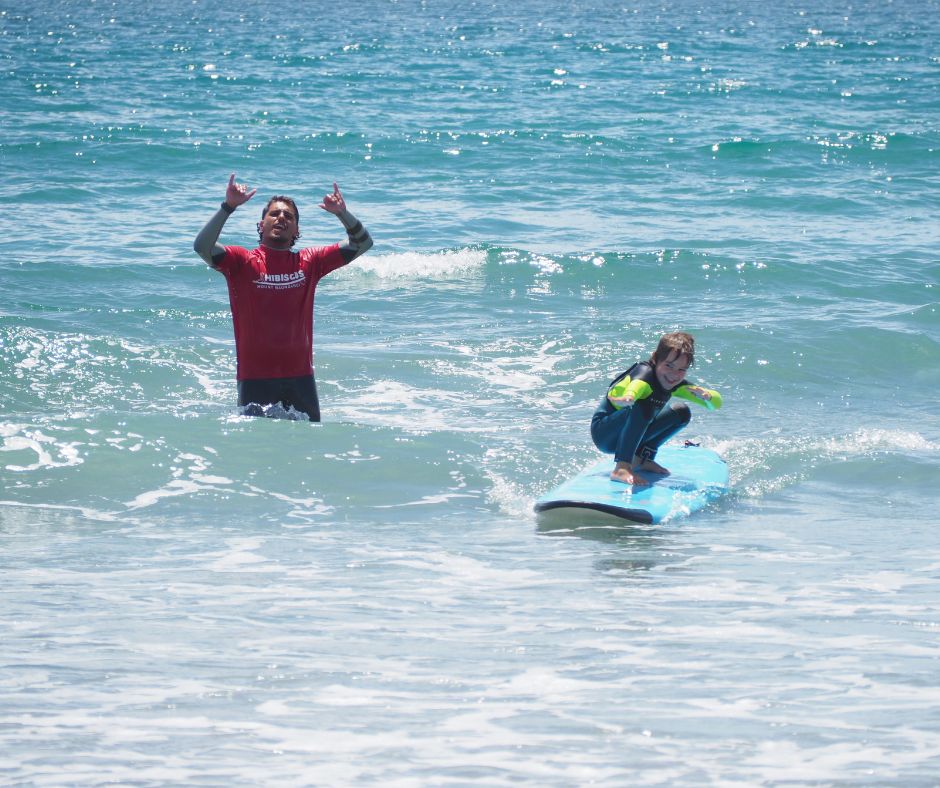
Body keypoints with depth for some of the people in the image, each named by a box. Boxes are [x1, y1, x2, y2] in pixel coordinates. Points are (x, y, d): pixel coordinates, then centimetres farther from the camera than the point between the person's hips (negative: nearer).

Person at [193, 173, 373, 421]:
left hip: (300, 376, 3)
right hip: (255, 379, -3)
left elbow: (362, 243, 7)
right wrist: (228, 207, -23)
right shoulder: (241, 262, 0)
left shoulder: (308, 262, 8)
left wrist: (342, 214, -11)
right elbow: (202, 246, -16)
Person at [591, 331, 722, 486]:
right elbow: (637, 383, -52)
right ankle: (621, 469, -37)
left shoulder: (675, 384, -3)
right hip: (603, 432, -8)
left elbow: (716, 403, -5)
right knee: (643, 407, -35)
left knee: (681, 412, 4)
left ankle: (642, 458, 4)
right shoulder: (645, 373, -26)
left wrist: (706, 395, -29)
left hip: (628, 434, 8)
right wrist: (629, 397, -76)